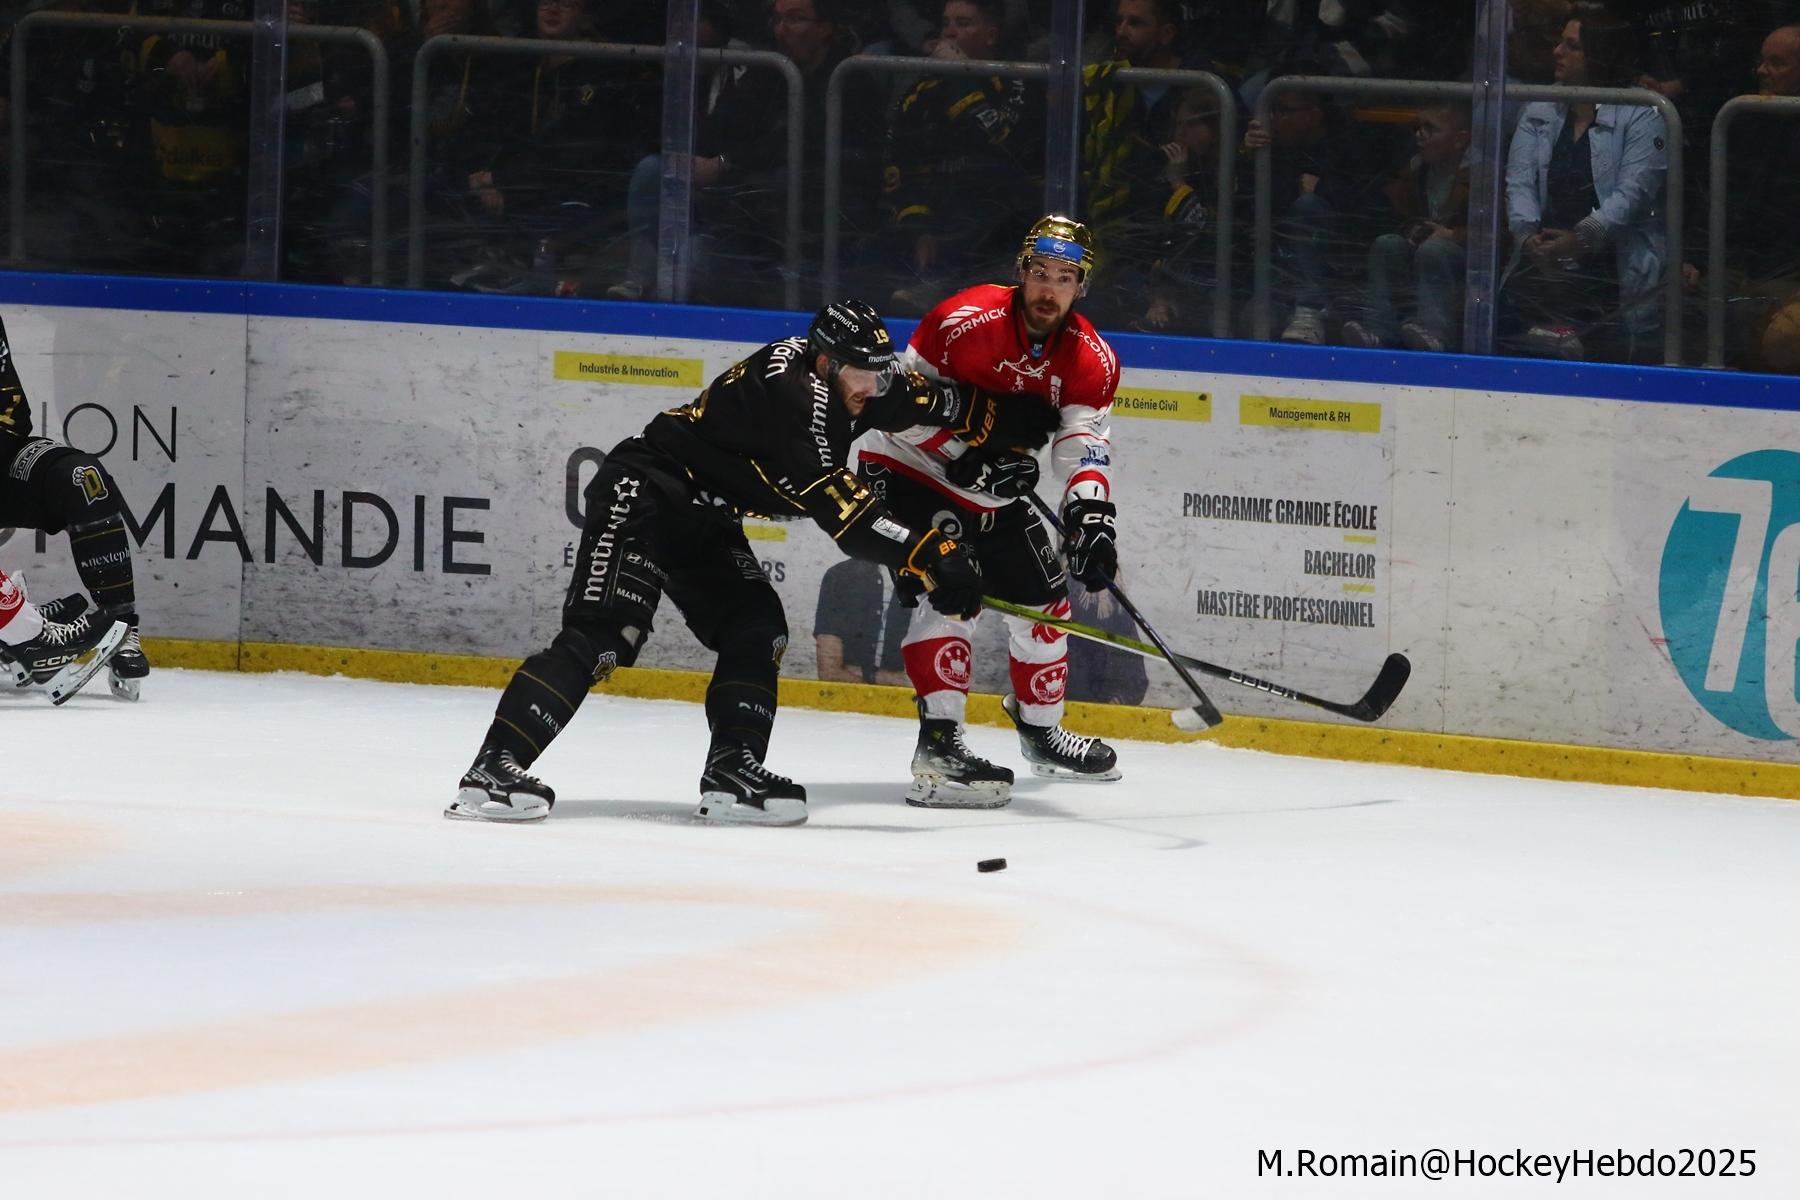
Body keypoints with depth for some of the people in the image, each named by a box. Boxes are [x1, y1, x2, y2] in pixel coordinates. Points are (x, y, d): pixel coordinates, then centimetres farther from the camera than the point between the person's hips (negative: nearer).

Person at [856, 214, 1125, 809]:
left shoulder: (1090, 359, -8)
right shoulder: (966, 321, -25)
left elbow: (1084, 443, -18)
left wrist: (1090, 516, -36)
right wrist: (970, 454, -28)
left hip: (989, 489, 7)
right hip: (907, 467, -7)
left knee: (1043, 594, 13)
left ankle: (1041, 728, 37)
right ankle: (938, 747, -29)